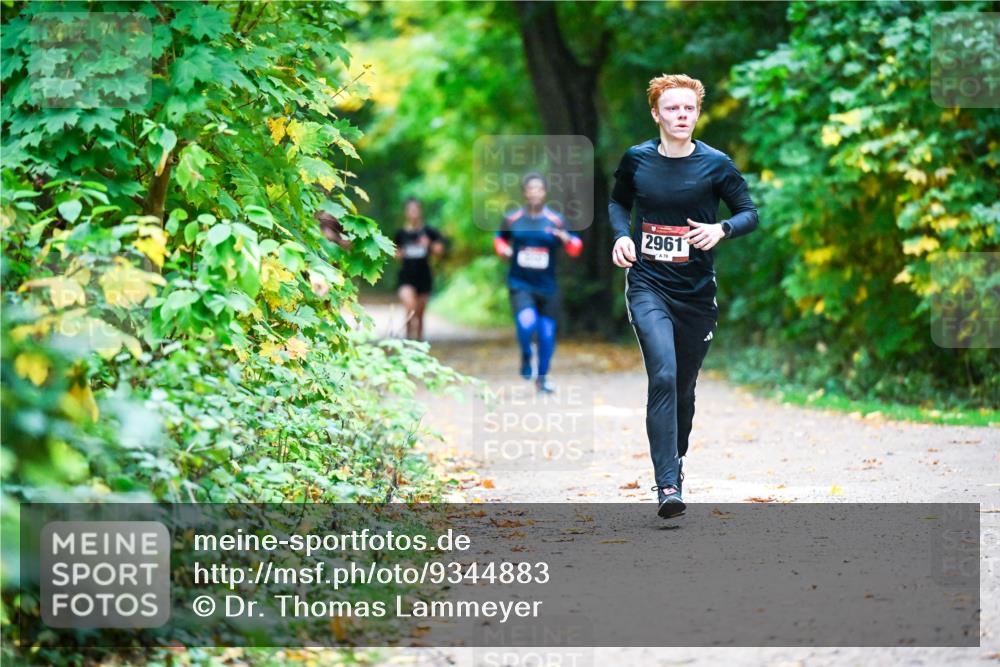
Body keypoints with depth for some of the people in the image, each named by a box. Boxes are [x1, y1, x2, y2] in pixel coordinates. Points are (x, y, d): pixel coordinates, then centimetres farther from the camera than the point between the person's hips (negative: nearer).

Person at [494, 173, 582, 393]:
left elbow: (575, 249, -3)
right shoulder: (512, 219, 0)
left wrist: (567, 239, -25)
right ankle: (526, 356, 8)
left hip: (546, 287, 1)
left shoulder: (555, 220, -3)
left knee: (547, 335, 5)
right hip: (520, 285, -1)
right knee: (526, 323, -25)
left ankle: (542, 377, 28)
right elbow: (500, 238, 19)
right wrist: (503, 250, -3)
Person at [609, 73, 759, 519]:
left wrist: (721, 229, -17)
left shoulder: (716, 164, -3)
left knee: (684, 386, 13)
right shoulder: (636, 159, 1)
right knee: (663, 377, -20)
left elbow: (750, 214, 3)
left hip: (696, 291, 1)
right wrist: (622, 235, -1)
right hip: (647, 285, -1)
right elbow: (618, 202, 19)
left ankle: (676, 460, 38)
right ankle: (667, 484, -23)